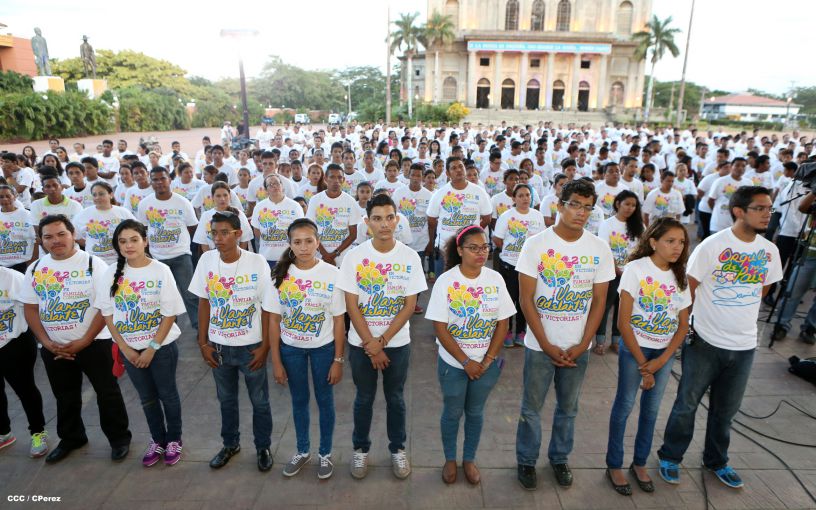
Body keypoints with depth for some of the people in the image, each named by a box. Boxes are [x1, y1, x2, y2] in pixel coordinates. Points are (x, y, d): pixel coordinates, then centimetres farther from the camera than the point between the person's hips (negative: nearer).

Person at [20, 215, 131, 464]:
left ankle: (119, 437, 23)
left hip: (93, 343, -4)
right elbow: (31, 308, 7)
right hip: (53, 348, 4)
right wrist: (46, 342, -5)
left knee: (107, 392, 6)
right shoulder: (35, 270, 4)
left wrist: (85, 340, -16)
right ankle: (70, 437, 40)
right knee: (65, 396, 19)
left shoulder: (93, 264, -10)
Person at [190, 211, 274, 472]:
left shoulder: (257, 263, -16)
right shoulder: (207, 260, -7)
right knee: (226, 399, 21)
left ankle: (263, 447, 34)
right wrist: (203, 342, 2)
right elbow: (204, 303, 3)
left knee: (259, 401, 12)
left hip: (250, 347, -3)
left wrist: (265, 346, -9)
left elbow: (267, 308, -9)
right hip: (218, 346, 3)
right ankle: (230, 444, 43)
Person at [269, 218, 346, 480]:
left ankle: (325, 453, 35)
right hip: (291, 349, 2)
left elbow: (338, 320, -9)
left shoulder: (332, 274, -14)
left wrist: (338, 360, -7)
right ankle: (302, 451, 40)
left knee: (325, 400, 13)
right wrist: (276, 360, -3)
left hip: (323, 348, -2)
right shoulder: (282, 274, -9)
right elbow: (274, 320, -3)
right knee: (299, 400, 18)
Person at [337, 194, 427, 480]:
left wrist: (381, 342, -13)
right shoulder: (354, 256, -10)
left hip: (397, 343, 0)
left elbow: (410, 305, -9)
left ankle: (397, 448, 36)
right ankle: (360, 448, 36)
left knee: (395, 398, 15)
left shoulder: (410, 257, -9)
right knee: (364, 398, 15)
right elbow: (351, 305, -9)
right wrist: (371, 345, -13)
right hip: (361, 343, 0)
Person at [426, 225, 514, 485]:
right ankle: (450, 460, 37)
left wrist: (487, 360, -8)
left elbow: (502, 323, -2)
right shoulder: (446, 280, -15)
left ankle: (469, 459, 38)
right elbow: (440, 328, -15)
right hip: (453, 363, -2)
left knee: (475, 412, 18)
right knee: (452, 412, 14)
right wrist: (466, 361, -15)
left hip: (486, 363, 2)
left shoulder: (495, 279, -6)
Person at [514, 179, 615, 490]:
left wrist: (581, 346, -6)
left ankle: (559, 458, 39)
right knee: (531, 407, 10)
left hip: (578, 346, 3)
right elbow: (526, 300, -10)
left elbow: (598, 301, 1)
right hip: (540, 344, -2)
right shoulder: (536, 245, -11)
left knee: (568, 407, 17)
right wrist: (547, 345, -12)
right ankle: (526, 461, 31)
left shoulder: (600, 249, -3)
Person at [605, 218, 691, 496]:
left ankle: (639, 463, 31)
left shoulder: (680, 277, 3)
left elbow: (683, 325, 3)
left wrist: (661, 361, -9)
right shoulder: (636, 269, -14)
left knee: (651, 408, 14)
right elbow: (623, 322, -15)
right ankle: (614, 465, 19)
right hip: (634, 348, -5)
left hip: (665, 352, 5)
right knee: (625, 405, 4)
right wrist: (642, 363, -13)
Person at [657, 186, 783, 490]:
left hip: (744, 345, 4)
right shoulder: (713, 245, -14)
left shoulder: (769, 251, 1)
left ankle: (716, 461, 38)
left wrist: (738, 310, 9)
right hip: (705, 341, -4)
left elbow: (762, 289, 16)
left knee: (725, 409, 18)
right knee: (687, 404, 7)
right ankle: (670, 457, 26)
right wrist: (685, 326, -5)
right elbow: (688, 288, -10)